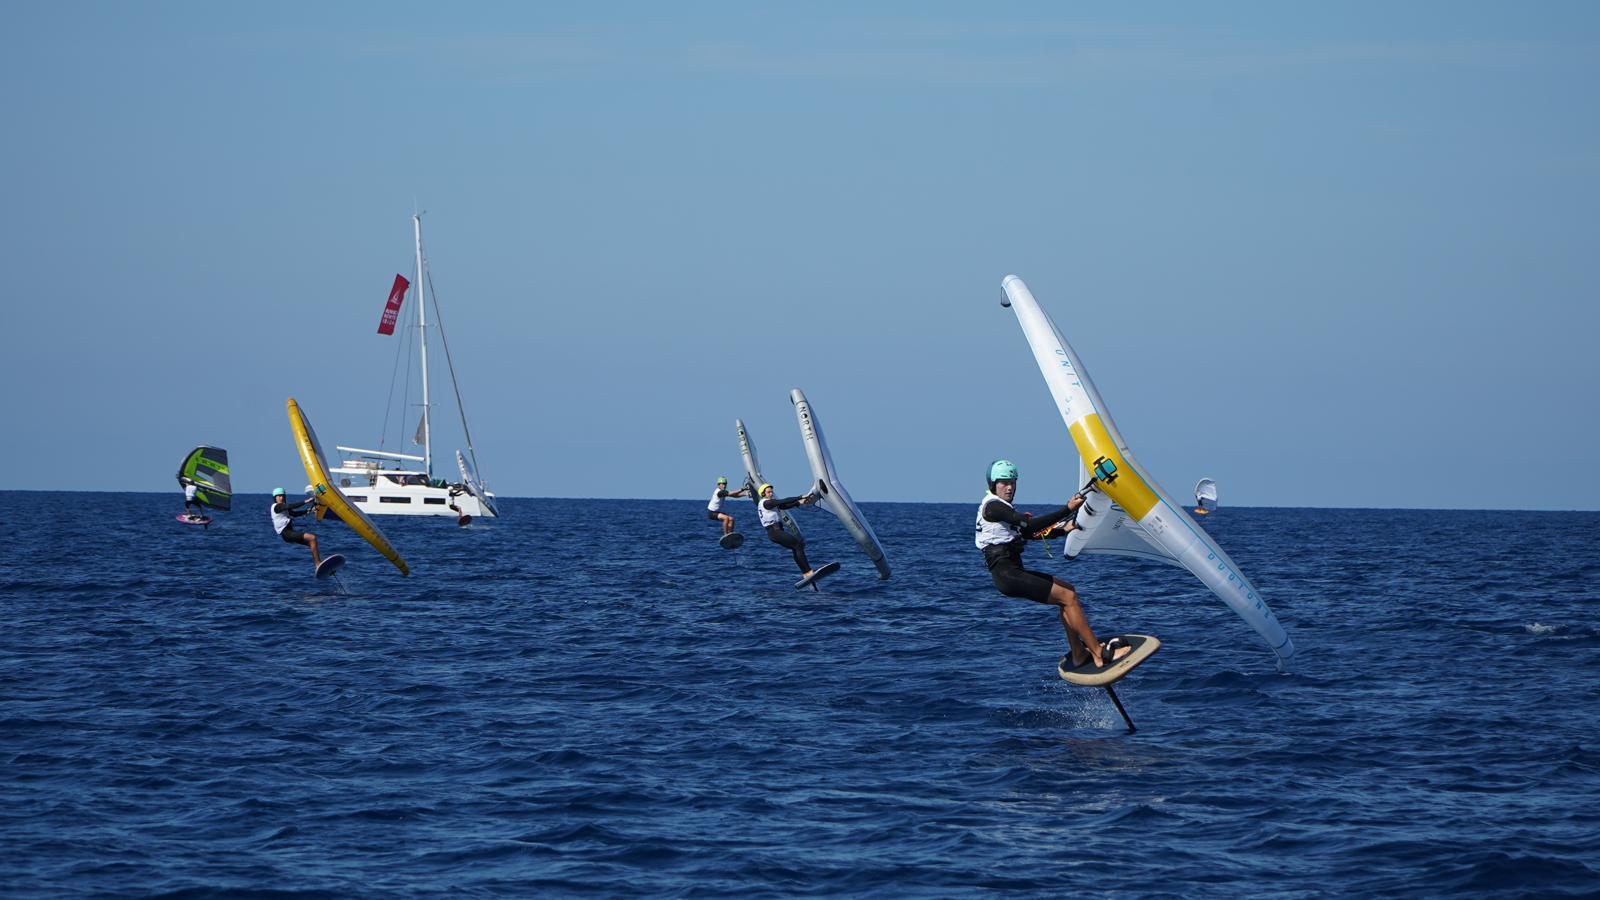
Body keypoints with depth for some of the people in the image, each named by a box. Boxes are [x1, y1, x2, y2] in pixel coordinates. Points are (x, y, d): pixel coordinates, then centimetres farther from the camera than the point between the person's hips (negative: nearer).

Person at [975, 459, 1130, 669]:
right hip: (1007, 575, -11)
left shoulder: (1002, 508, 20)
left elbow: (1029, 533, 23)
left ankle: (1079, 654, 17)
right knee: (1068, 597, -10)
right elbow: (1031, 525, -22)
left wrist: (1062, 530, 12)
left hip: (1013, 572, 11)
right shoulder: (992, 506, -12)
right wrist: (1068, 509, -21)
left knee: (1068, 590, 17)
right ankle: (1100, 654, -8)